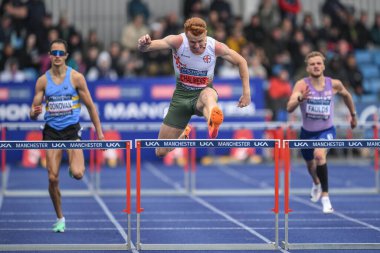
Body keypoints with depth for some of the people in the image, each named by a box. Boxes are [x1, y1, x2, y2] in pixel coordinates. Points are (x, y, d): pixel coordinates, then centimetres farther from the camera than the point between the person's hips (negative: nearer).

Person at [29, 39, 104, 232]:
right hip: (51, 131, 2)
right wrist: (34, 112, -21)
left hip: (72, 129, -2)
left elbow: (90, 106, 3)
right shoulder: (43, 80, 2)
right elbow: (34, 111, 4)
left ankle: (76, 165, 19)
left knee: (77, 174, -20)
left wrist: (99, 132, 1)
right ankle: (60, 218, 13)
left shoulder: (76, 77, -2)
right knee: (53, 178, -5)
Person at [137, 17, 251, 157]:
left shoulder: (216, 48, -15)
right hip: (181, 95, 2)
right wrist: (143, 44, -58)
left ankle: (213, 126, -78)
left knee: (208, 95, -43)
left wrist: (246, 92, -2)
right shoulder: (177, 42, -20)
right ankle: (184, 135, 39)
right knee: (161, 152, 3)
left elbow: (241, 62, 2)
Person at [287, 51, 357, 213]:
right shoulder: (302, 85, -19)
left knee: (319, 154, -32)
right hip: (307, 132, 2)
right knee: (310, 165, 23)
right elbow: (289, 108, -32)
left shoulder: (334, 84, -12)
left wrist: (353, 114, 20)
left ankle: (325, 196, -24)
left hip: (327, 130, -2)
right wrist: (300, 99, -52)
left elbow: (346, 95, 12)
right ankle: (316, 183, 61)